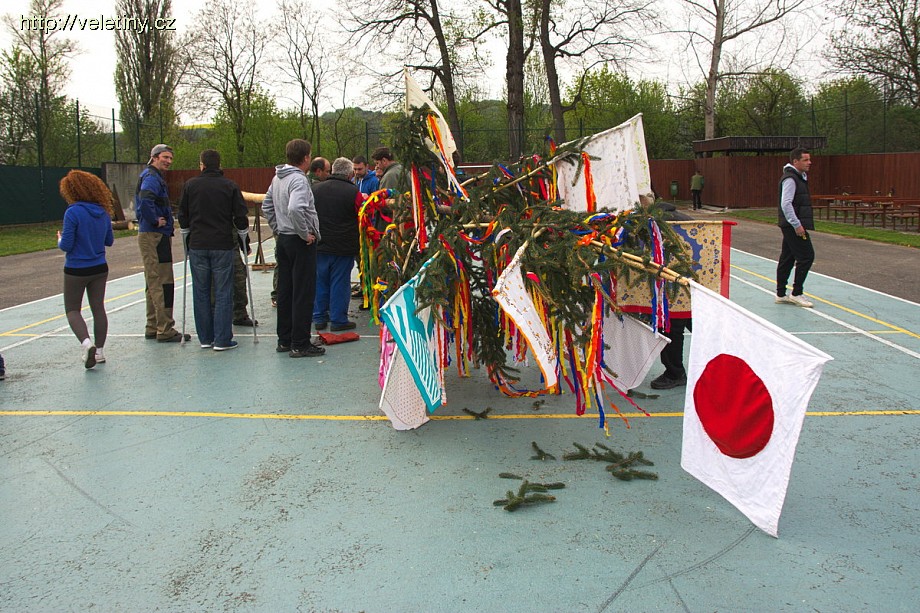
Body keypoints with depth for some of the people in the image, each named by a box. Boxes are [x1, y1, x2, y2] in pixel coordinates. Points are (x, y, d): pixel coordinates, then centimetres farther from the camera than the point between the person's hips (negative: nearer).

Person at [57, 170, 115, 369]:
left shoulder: (73, 212, -17)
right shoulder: (103, 212, 1)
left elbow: (66, 245, -17)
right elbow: (109, 241, 10)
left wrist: (60, 239, 4)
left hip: (76, 270, -5)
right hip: (100, 269, 5)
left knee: (72, 310, 9)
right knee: (98, 308, 12)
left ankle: (86, 342, -13)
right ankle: (99, 350, 17)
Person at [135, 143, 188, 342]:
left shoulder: (154, 177, 19)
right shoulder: (151, 177, -13)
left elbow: (143, 203, 27)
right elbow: (145, 201, -32)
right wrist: (156, 221, -20)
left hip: (153, 236, 11)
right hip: (155, 237, -11)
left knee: (154, 284, 15)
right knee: (163, 283, -8)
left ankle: (153, 328, 22)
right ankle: (165, 330, -5)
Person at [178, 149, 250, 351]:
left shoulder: (190, 185, 4)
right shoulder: (230, 186, 0)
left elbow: (183, 217, 9)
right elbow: (240, 217, 1)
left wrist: (186, 242, 21)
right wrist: (243, 240, 15)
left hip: (197, 246, 2)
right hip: (223, 246, -1)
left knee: (201, 293, 8)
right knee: (223, 293, 1)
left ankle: (205, 338, 13)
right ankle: (222, 340, -1)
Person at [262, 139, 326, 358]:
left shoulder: (277, 178, 11)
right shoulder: (299, 179, -17)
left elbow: (266, 206, 21)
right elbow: (295, 209, -33)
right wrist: (305, 233, -21)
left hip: (283, 239, 9)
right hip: (300, 242, -9)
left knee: (285, 291, 13)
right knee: (303, 294, -3)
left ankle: (284, 340, 21)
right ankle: (300, 344, 1)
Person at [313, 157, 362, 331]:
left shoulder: (315, 189, 3)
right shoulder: (353, 192, -11)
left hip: (319, 246, 4)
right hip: (343, 247, -4)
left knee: (320, 281, 13)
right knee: (340, 283, 3)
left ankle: (319, 318, 20)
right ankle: (338, 320, 8)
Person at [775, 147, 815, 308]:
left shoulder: (799, 177, 18)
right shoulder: (790, 179, -15)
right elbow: (786, 204, -22)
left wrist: (798, 224, 17)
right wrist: (797, 225, -23)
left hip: (791, 226, 10)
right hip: (793, 225, -10)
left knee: (787, 259, 11)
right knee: (806, 256, -8)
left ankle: (781, 295, 17)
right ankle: (796, 293, -3)